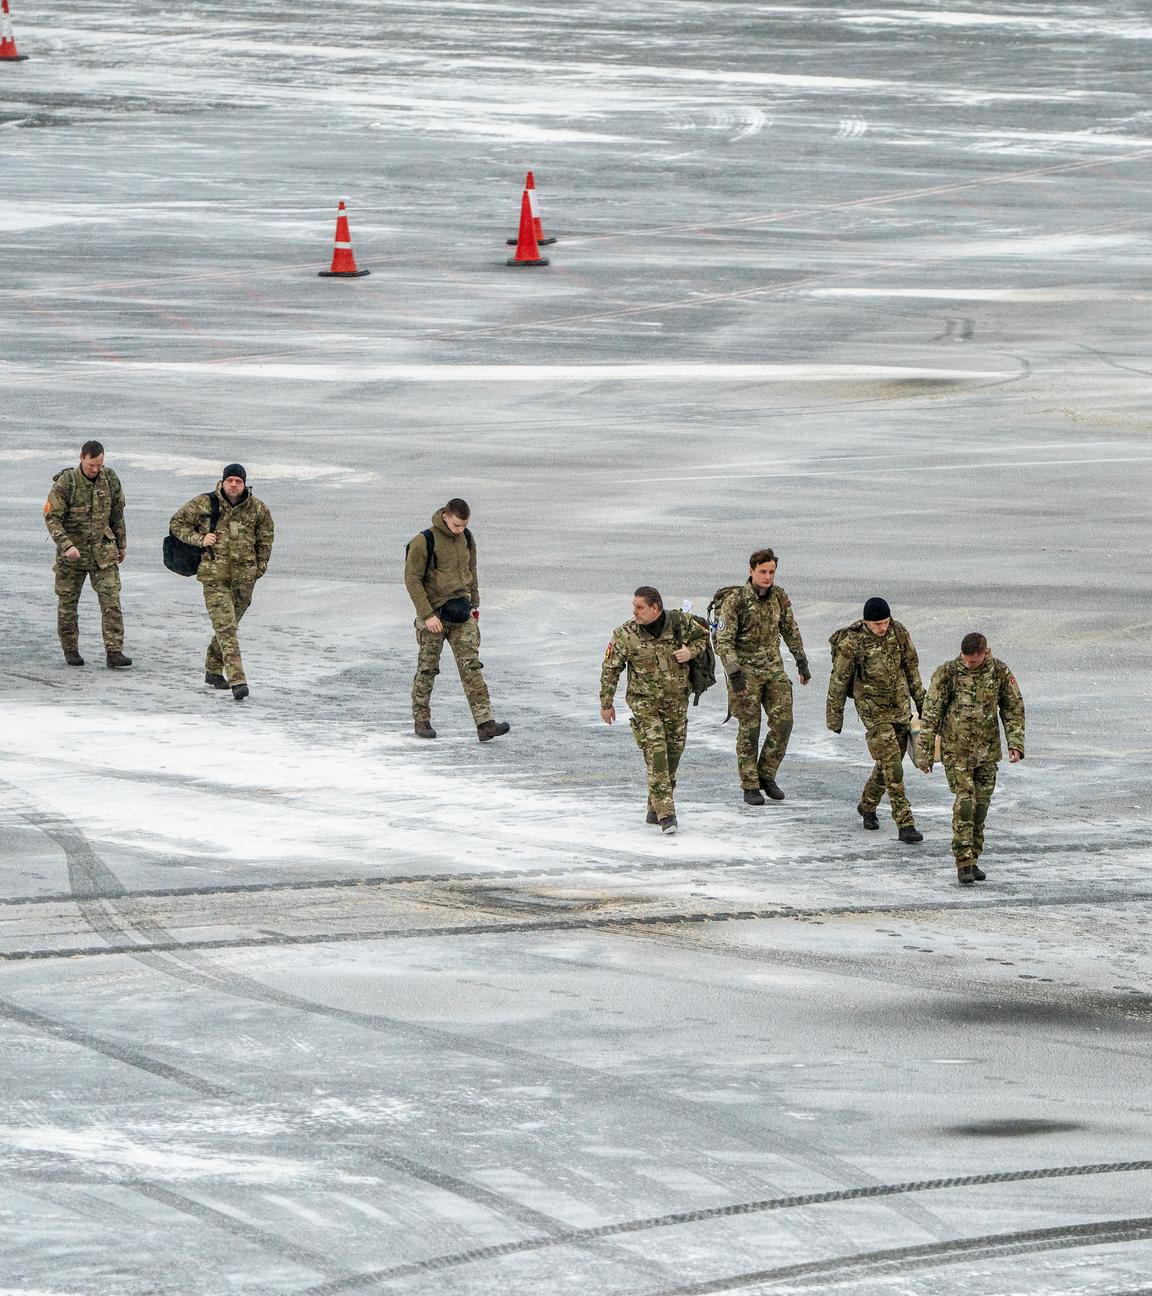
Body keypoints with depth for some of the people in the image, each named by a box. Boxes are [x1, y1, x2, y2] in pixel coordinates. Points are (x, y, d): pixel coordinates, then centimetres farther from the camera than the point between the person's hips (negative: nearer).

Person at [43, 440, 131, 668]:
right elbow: (52, 517, -16)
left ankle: (114, 651, -10)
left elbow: (117, 514, 13)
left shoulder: (110, 480, -1)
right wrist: (66, 545, -29)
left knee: (111, 600, -8)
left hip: (103, 551, 2)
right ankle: (70, 650, 23)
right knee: (67, 603, 8)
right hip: (72, 552, -2)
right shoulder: (65, 483, -14)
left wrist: (121, 544, 20)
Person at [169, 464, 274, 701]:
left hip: (244, 577, 3)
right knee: (226, 627, -13)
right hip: (214, 576, -3)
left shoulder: (257, 508, 1)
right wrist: (199, 538, -11)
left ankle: (213, 670, 33)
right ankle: (238, 681, -21)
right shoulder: (204, 503, -5)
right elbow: (178, 523, 5)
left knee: (227, 625, 14)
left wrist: (259, 568, 13)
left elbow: (266, 537, 17)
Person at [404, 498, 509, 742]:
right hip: (433, 613, -4)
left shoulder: (466, 538, 6)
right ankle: (421, 720, 22)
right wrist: (427, 615, -16)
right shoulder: (424, 541, -13)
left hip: (461, 613, 4)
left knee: (472, 667, -5)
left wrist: (474, 604, 18)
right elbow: (412, 579, -13)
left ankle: (485, 724, -12)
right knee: (427, 669, 6)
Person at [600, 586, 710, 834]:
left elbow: (703, 637, 12)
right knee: (656, 753, -16)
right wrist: (606, 704, 1)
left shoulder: (680, 624, -8)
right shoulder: (625, 635, -12)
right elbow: (610, 670, -3)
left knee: (673, 754, 9)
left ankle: (655, 808, 26)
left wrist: (691, 651, -10)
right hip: (644, 702, -3)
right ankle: (666, 814, -19)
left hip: (676, 701, 3)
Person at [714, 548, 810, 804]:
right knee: (749, 729, -1)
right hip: (745, 670, -5)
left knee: (783, 723, -3)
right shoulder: (735, 600, -15)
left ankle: (766, 776, 14)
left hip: (774, 669, 5)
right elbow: (723, 640, -17)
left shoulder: (779, 597, 1)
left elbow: (790, 630, 16)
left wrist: (802, 662, 17)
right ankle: (750, 786, 8)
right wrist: (735, 675, -23)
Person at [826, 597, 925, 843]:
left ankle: (867, 805, 37)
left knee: (890, 761, 13)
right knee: (891, 764, -12)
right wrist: (834, 716, -2)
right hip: (873, 710, -5)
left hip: (901, 706, 5)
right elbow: (839, 681, -8)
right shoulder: (851, 643, -17)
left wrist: (921, 701, 15)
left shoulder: (899, 633, -5)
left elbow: (911, 668, 9)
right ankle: (905, 824, -12)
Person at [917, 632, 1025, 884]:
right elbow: (931, 713, -8)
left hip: (987, 750, 3)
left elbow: (1013, 709, 5)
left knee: (981, 804, 7)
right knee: (965, 802, -13)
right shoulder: (947, 673, -12)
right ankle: (963, 864, -12)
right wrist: (924, 751, -8)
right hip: (957, 749, -3)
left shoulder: (1000, 672, -4)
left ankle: (973, 860, 18)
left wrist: (1015, 744, -6)